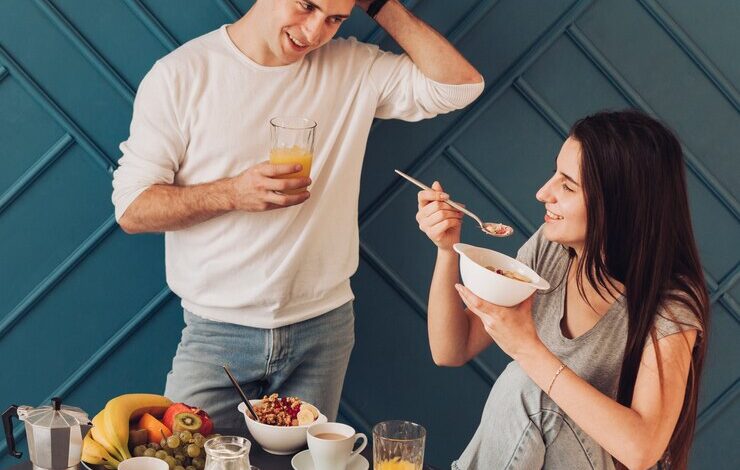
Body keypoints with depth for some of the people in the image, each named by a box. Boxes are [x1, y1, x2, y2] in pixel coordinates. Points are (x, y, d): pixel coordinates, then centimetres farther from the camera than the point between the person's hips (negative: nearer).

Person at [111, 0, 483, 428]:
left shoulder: (354, 68, 2)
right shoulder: (181, 75, -6)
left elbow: (461, 84, -5)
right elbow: (131, 209, -8)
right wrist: (233, 193, -23)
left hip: (322, 330, 2)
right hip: (216, 332, -2)